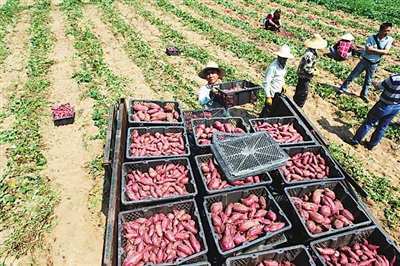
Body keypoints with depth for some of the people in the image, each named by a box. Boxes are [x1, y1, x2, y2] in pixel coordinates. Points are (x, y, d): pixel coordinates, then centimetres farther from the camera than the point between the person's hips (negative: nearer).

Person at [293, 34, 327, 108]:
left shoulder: (311, 51, -2)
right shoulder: (310, 55, -32)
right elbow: (306, 69, -30)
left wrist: (314, 67, 3)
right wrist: (315, 73, -17)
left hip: (302, 74, 10)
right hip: (304, 76, -10)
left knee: (299, 89, 25)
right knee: (303, 93, 4)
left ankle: (295, 102, 43)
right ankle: (299, 107, 18)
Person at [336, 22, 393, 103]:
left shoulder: (389, 39, -8)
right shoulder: (371, 38, -14)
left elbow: (385, 52, -18)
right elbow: (368, 51, -20)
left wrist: (372, 49, -22)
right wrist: (380, 51, -19)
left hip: (374, 64, 2)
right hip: (364, 61, -2)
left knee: (367, 81, 15)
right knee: (351, 76, 1)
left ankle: (363, 95, 32)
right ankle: (341, 90, 13)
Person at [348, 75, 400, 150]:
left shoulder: (394, 78, -26)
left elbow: (378, 87, -12)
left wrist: (374, 82, 9)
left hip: (384, 106, -5)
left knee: (368, 123, 9)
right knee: (382, 127, 17)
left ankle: (355, 141, 18)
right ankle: (371, 145, 30)